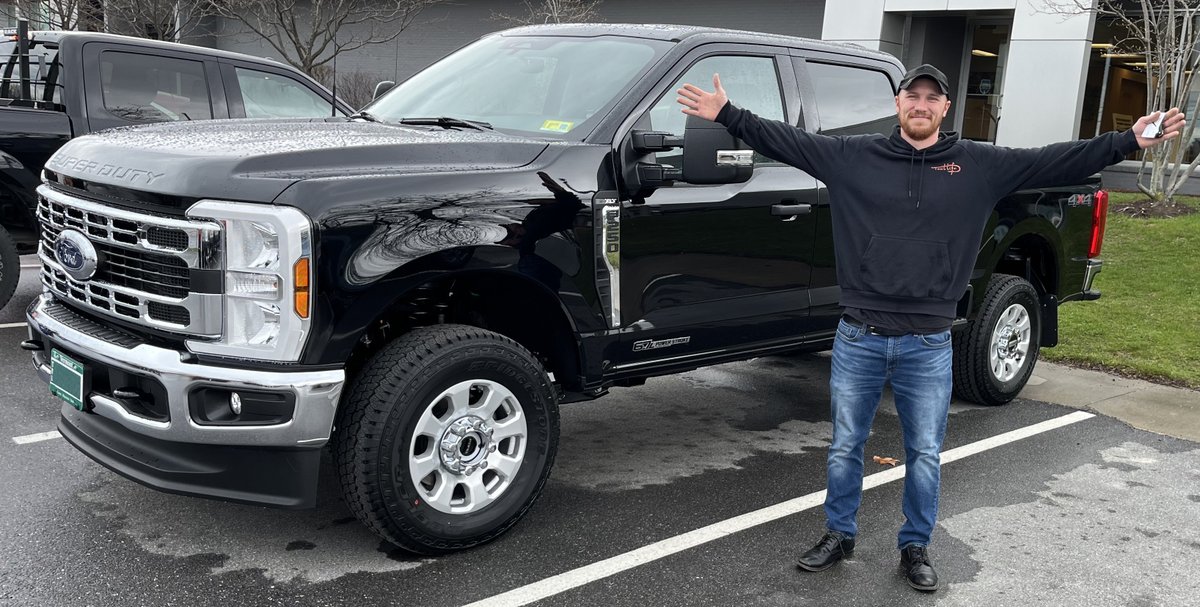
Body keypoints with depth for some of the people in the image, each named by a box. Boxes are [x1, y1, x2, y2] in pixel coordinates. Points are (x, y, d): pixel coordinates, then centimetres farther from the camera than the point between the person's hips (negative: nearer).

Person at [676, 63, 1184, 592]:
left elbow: (1057, 162, 1)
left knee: (925, 455, 12)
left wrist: (1129, 141, -6)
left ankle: (915, 547, 31)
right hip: (858, 339, 0)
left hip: (929, 346, 0)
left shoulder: (980, 165, 1)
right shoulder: (854, 155, 0)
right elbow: (787, 141, -1)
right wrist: (728, 114, -7)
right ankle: (838, 535, 32)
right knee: (845, 446, 13)